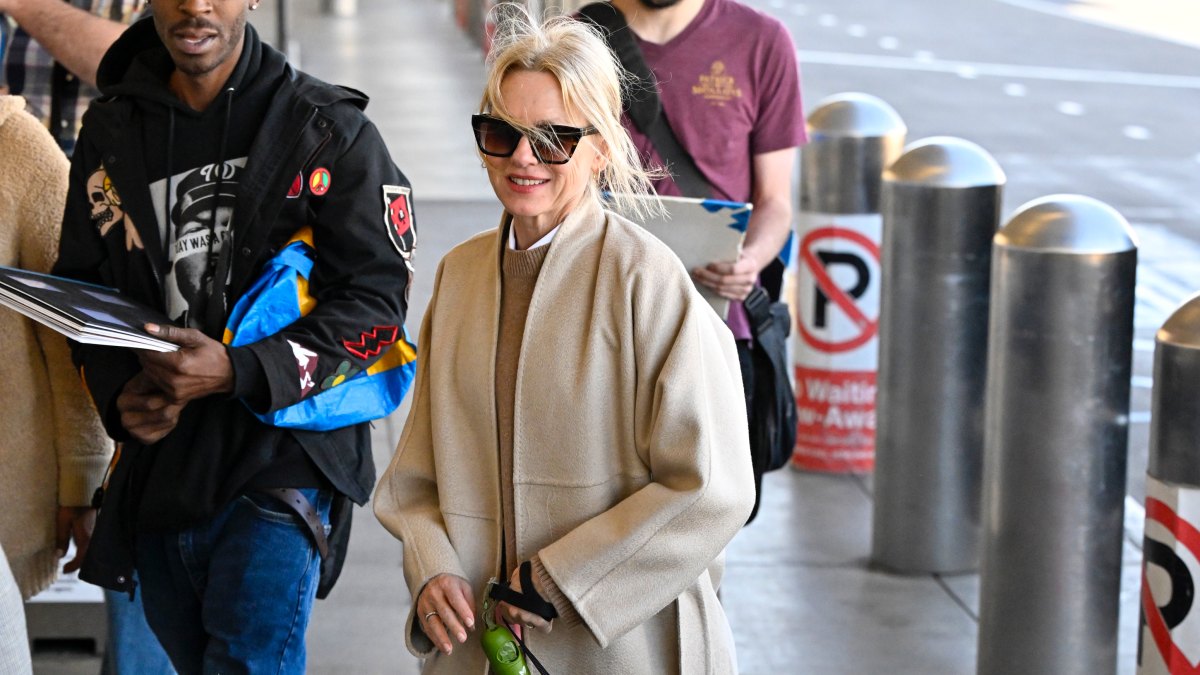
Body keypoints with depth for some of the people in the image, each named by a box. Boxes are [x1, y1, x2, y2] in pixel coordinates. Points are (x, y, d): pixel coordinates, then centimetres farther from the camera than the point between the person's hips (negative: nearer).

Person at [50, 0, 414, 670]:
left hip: (279, 465, -5)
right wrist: (118, 392, -6)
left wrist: (238, 371, -21)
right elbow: (79, 288, 15)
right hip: (157, 472, 5)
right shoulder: (111, 130, 9)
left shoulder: (330, 130, -4)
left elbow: (377, 298, -8)